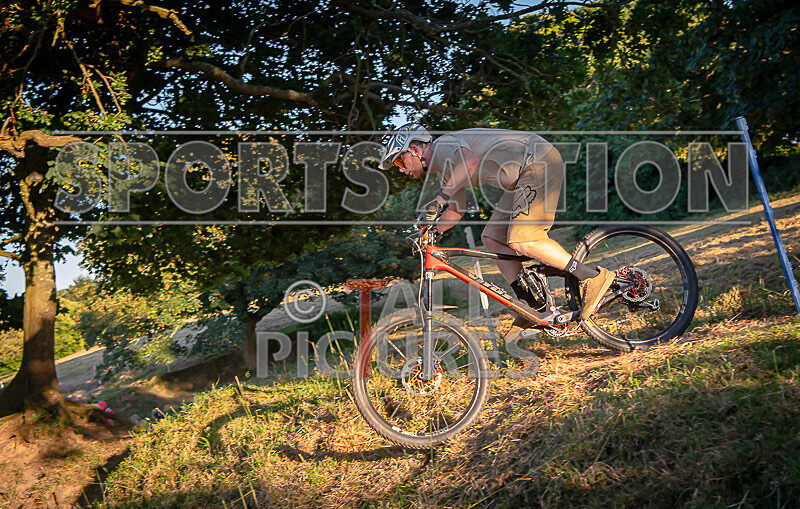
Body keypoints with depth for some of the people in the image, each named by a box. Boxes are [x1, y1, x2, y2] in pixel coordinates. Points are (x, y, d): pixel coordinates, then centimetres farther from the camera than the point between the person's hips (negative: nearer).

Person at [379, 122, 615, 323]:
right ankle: (531, 306, 5)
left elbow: (471, 161, -36)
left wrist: (440, 197, -37)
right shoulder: (446, 170, 18)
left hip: (540, 162, -11)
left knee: (521, 241, -19)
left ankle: (593, 277, -12)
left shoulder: (443, 146, -13)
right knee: (492, 237, 6)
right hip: (526, 172, 11)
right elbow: (457, 210, 29)